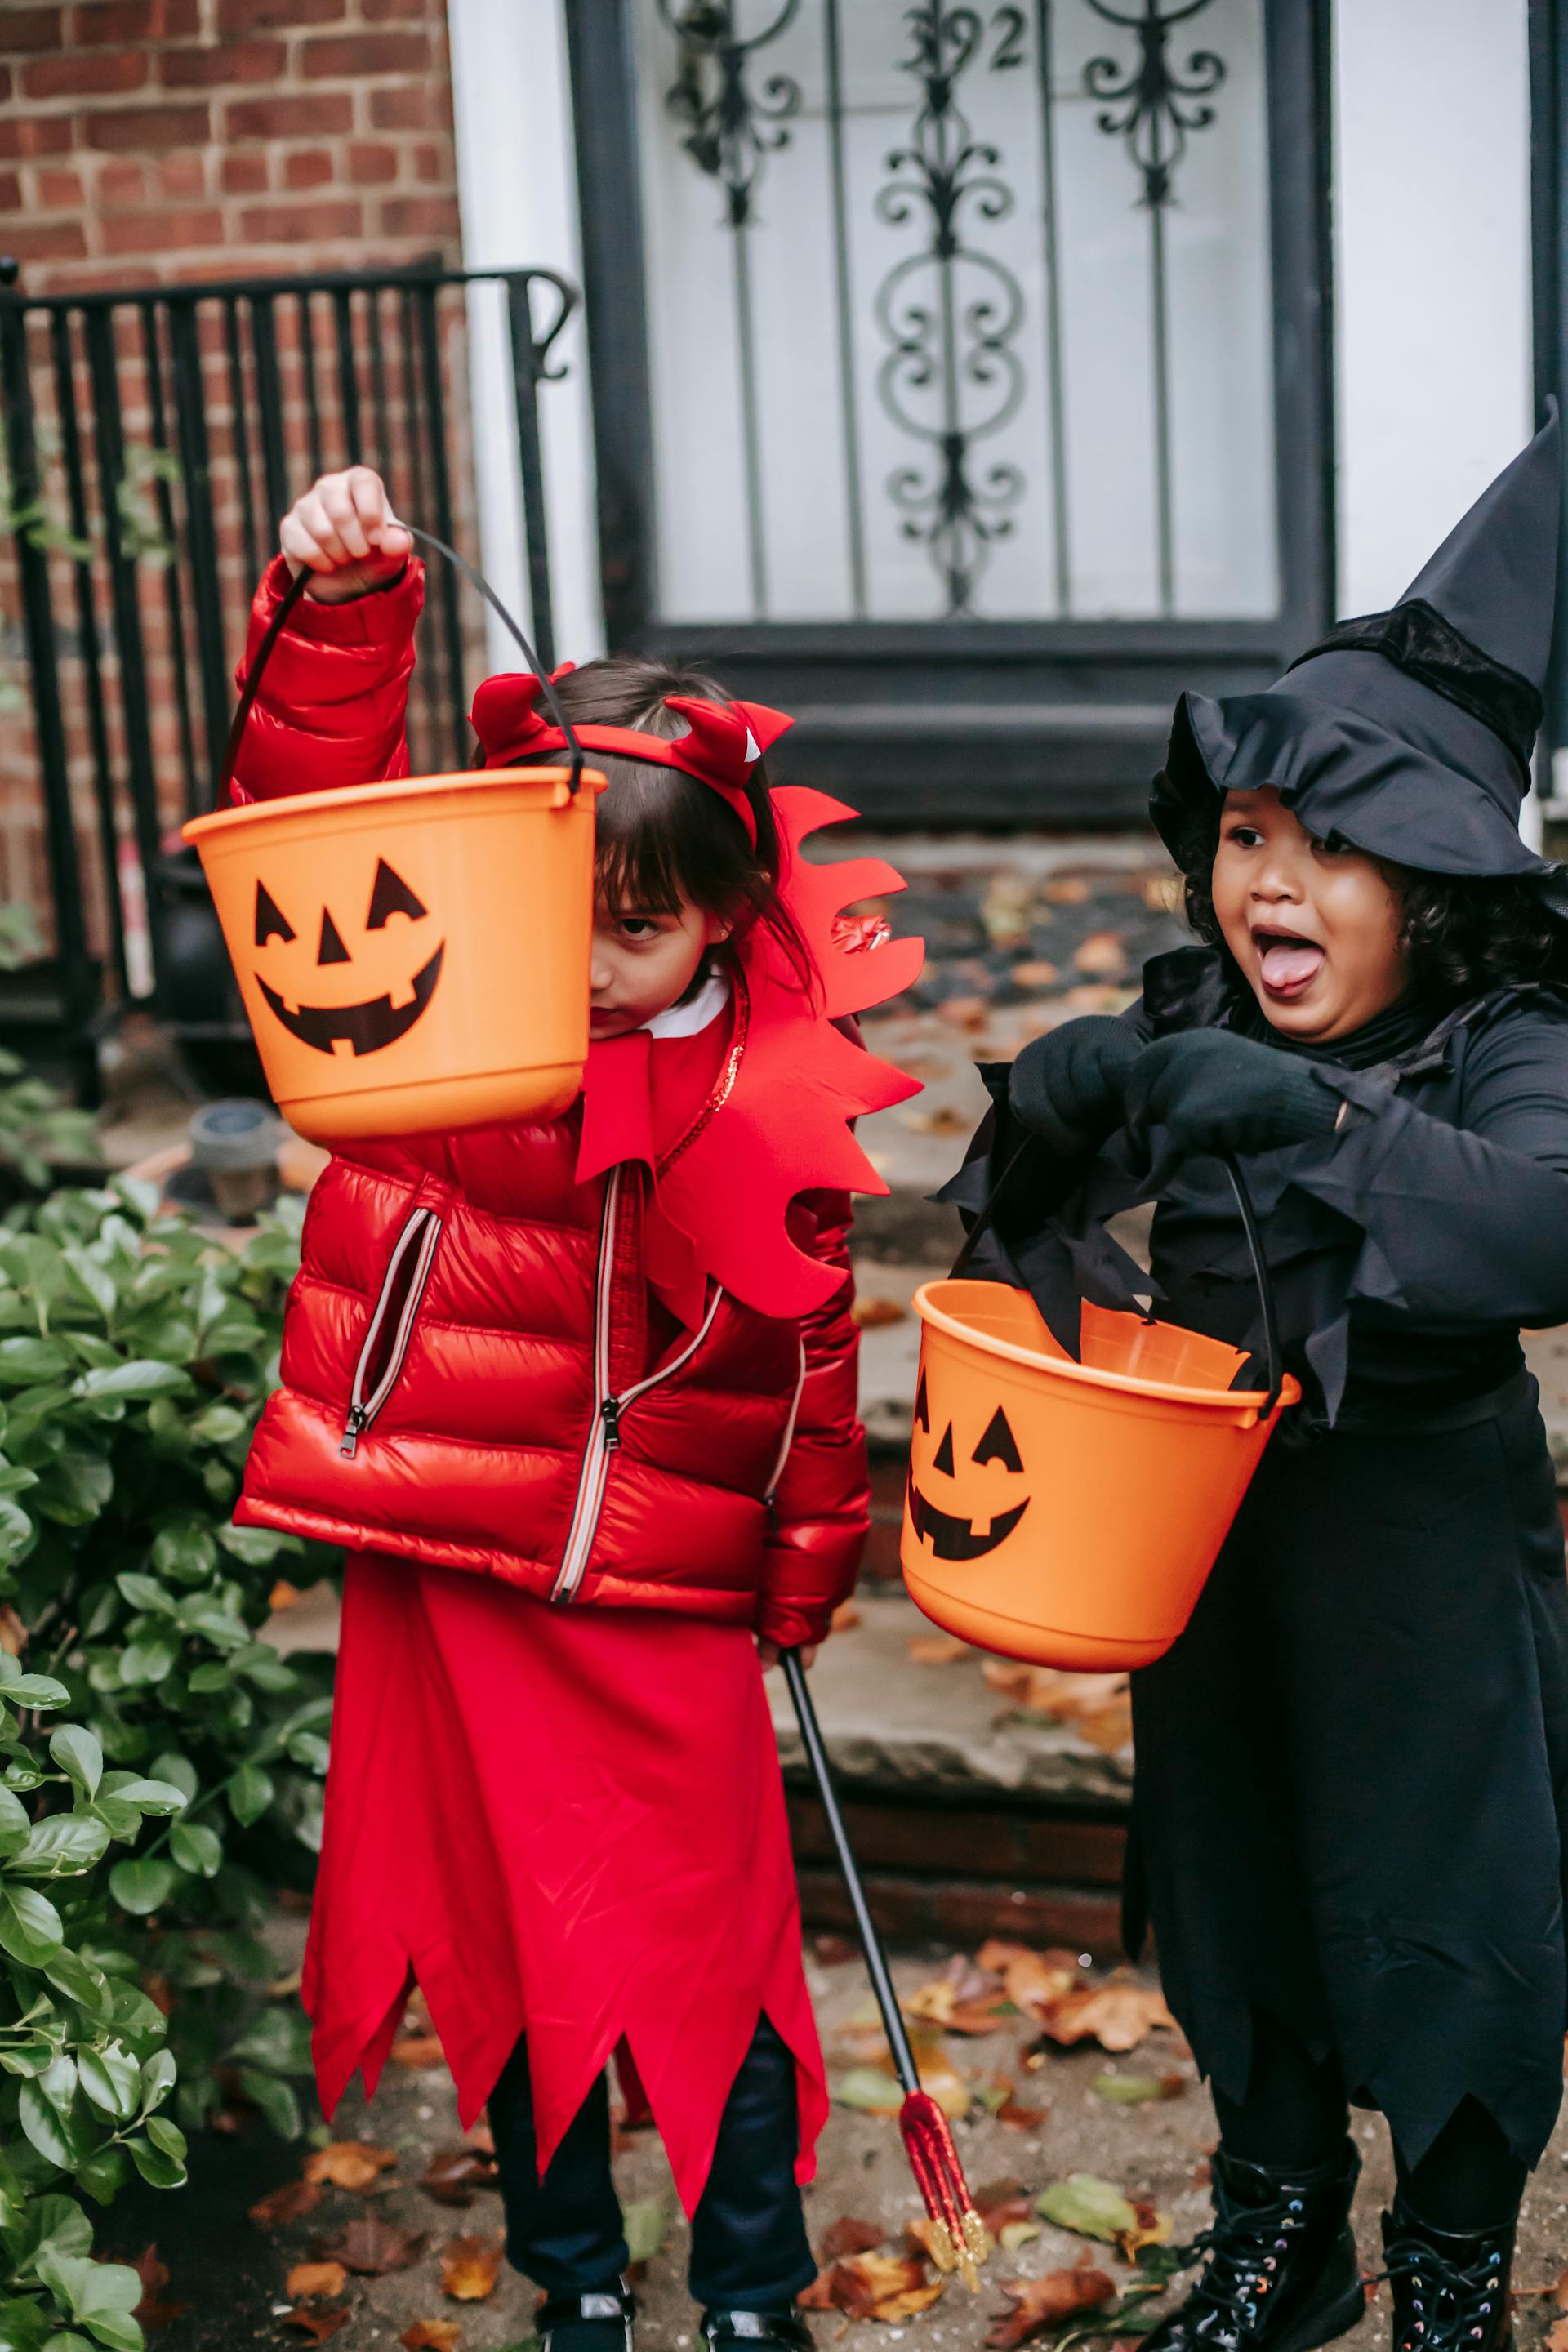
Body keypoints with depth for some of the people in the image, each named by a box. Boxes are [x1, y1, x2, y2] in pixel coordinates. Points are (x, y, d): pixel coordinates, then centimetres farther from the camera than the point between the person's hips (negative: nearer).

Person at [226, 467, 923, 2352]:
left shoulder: (769, 1103, -8)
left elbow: (806, 1353, 1)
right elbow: (312, 797, -10)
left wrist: (803, 1574, 9)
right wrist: (341, 610, -27)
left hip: (661, 1602, -2)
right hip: (440, 1573, 3)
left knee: (697, 1949, 5)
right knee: (500, 1935, 16)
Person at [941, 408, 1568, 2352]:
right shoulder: (1190, 1030, -2)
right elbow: (1034, 1205, 4)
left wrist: (1310, 1113, -45)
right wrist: (1052, 1110, -18)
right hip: (1212, 1518, 5)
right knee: (1231, 1876, 18)